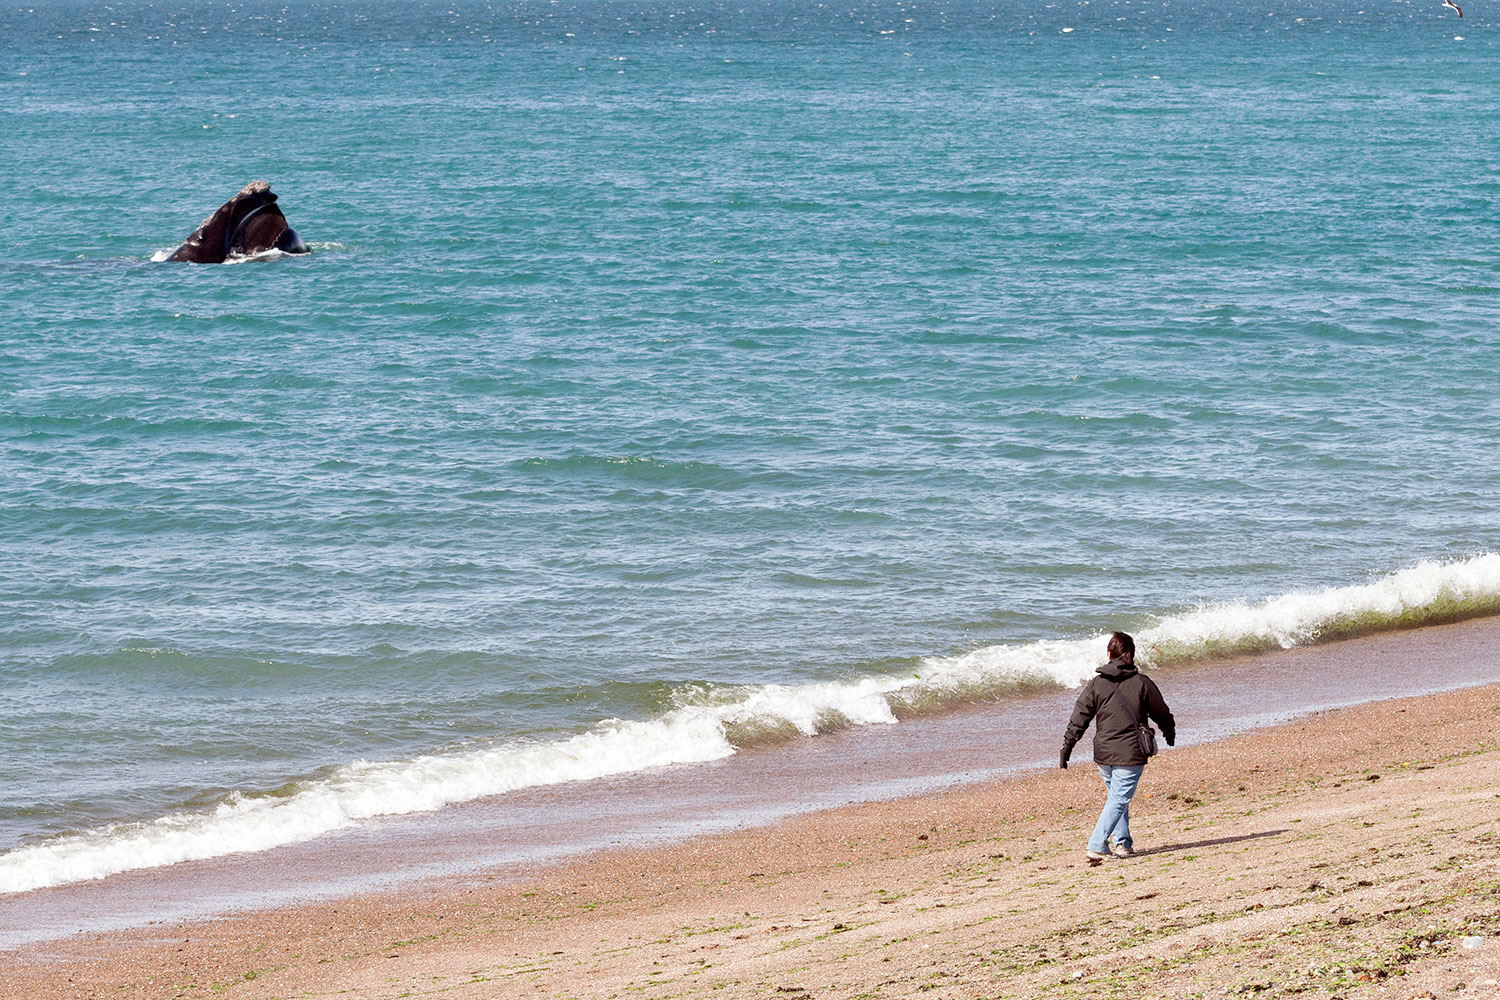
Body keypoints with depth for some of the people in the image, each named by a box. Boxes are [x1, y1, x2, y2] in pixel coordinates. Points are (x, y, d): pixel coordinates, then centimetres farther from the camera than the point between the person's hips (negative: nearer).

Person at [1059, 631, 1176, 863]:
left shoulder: (1095, 684, 2)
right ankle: (1096, 846, -16)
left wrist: (1066, 749, 6)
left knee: (1117, 796, 21)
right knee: (1118, 800, -4)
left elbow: (1078, 720, 1)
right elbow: (1161, 712, 11)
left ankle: (1121, 844, 21)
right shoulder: (1142, 683, -3)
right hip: (1130, 754, -3)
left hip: (1103, 754, 3)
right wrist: (1170, 733, 31)